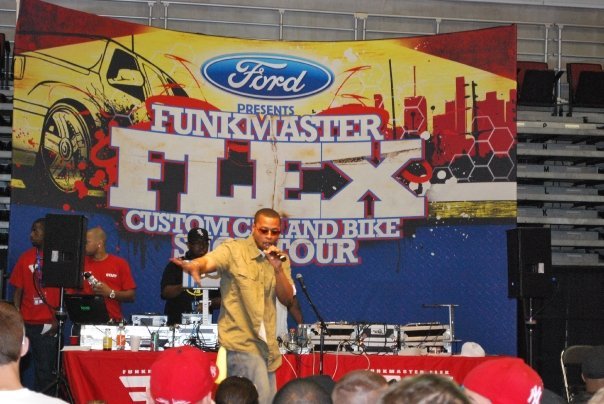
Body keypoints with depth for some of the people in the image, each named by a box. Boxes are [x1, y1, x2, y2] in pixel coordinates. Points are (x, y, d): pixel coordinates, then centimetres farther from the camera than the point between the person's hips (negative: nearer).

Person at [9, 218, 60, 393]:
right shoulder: (26, 258, 8)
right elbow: (18, 290, 9)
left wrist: (58, 318, -6)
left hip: (49, 324, -3)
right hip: (26, 322, 3)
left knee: (46, 369, -1)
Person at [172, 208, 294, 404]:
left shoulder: (280, 259, 10)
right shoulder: (234, 250, -7)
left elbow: (287, 300, 3)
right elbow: (209, 261, -26)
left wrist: (278, 269, -13)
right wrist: (195, 265, -50)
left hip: (267, 345, 7)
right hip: (241, 341, -6)